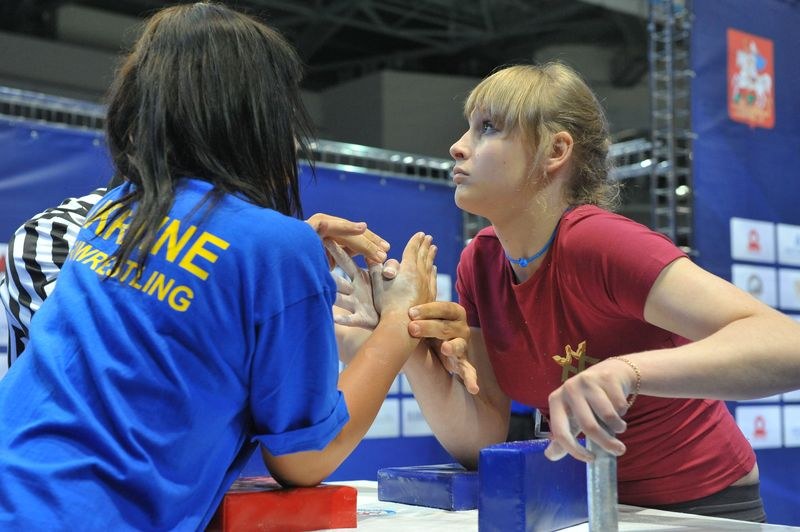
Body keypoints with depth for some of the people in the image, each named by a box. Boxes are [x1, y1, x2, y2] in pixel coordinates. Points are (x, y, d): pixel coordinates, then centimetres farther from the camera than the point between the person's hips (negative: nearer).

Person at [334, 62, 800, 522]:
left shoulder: (599, 243, -22)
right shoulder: (479, 263, -3)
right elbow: (480, 443, -5)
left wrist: (628, 371, -45)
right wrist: (419, 359, -22)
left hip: (704, 507, -4)